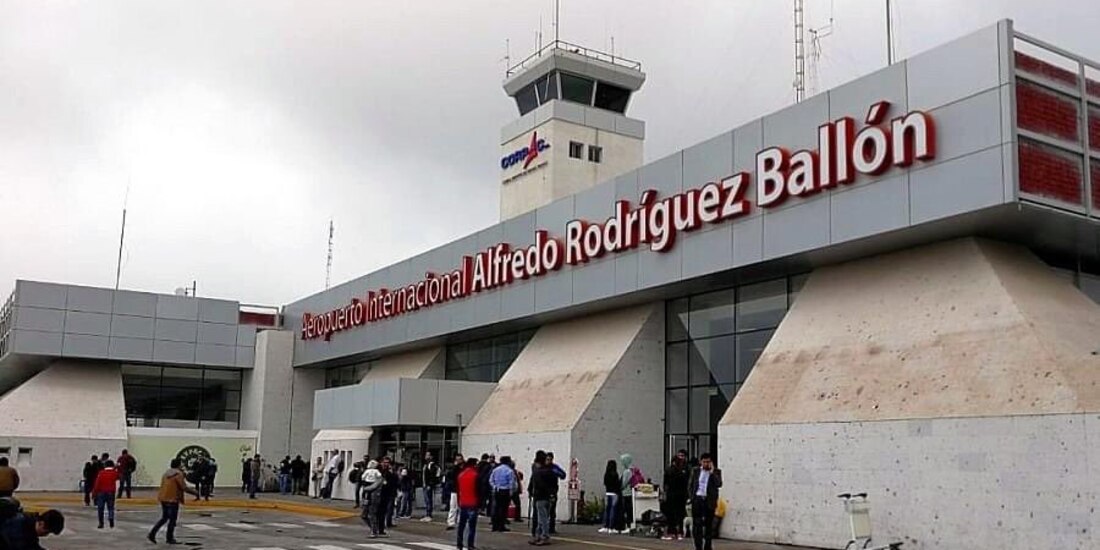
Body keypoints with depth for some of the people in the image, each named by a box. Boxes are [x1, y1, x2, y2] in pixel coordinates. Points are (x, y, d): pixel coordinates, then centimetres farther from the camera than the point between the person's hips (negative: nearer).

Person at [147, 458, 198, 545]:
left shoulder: (166, 473, 13)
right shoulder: (178, 474, -13)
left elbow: (164, 486, 18)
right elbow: (184, 487, -16)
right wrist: (195, 492, -6)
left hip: (163, 499, 8)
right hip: (172, 499, -8)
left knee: (164, 518, 18)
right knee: (172, 519, 3)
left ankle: (152, 534, 12)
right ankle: (170, 538, 9)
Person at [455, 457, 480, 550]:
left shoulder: (460, 475, 9)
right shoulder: (475, 475, -10)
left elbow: (457, 490, 13)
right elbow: (478, 490, -9)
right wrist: (479, 503, -1)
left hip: (462, 503, 6)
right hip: (473, 504, -6)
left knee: (461, 525, 13)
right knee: (472, 525, -3)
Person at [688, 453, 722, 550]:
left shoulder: (716, 472, 3)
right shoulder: (695, 471, 9)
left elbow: (719, 484, -12)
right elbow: (690, 486, 12)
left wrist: (712, 472, -14)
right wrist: (692, 497, 0)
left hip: (709, 501, -1)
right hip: (697, 500, 1)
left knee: (709, 525, 5)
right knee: (696, 524, -1)